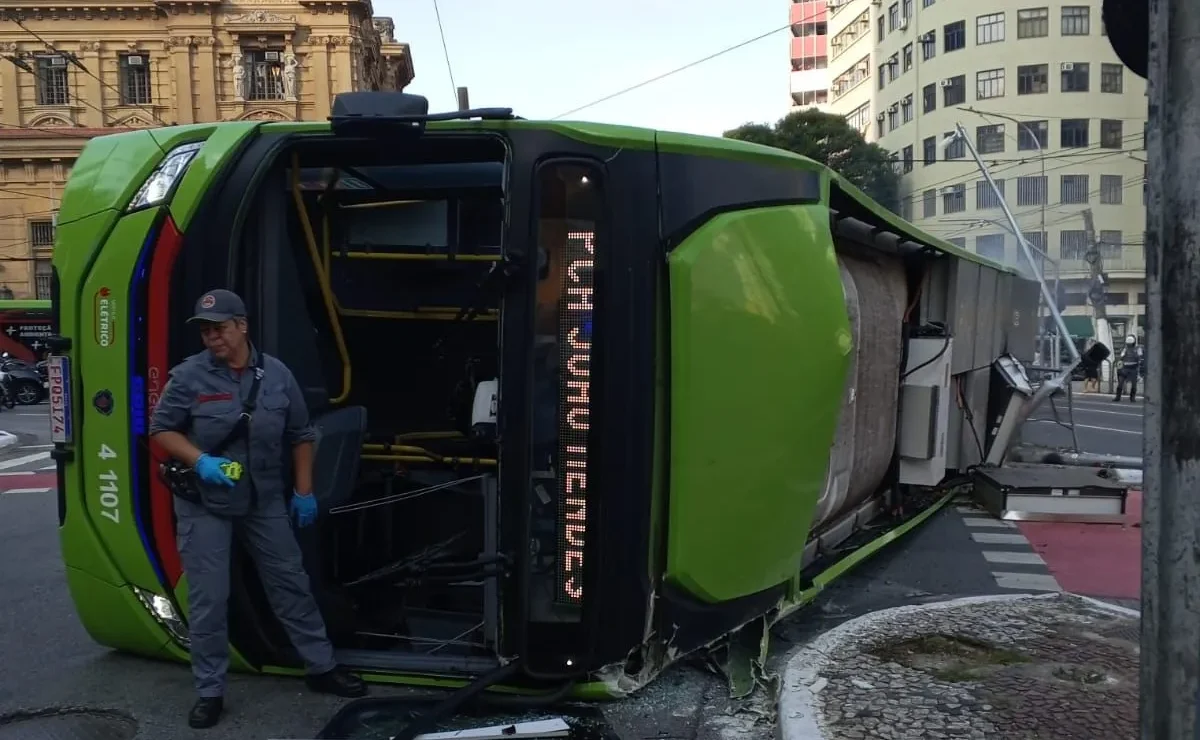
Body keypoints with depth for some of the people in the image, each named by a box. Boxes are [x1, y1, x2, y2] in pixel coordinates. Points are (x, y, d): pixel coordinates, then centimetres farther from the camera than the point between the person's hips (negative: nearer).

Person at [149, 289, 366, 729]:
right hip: (203, 505, -2)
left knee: (291, 585, 11)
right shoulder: (189, 376, -9)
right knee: (208, 600, 1)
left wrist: (304, 491, 7)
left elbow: (300, 435, 8)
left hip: (265, 501, 3)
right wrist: (199, 461, -20)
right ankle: (210, 692, 15)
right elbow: (161, 430, -3)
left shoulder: (276, 375, -1)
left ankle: (322, 668, 24)